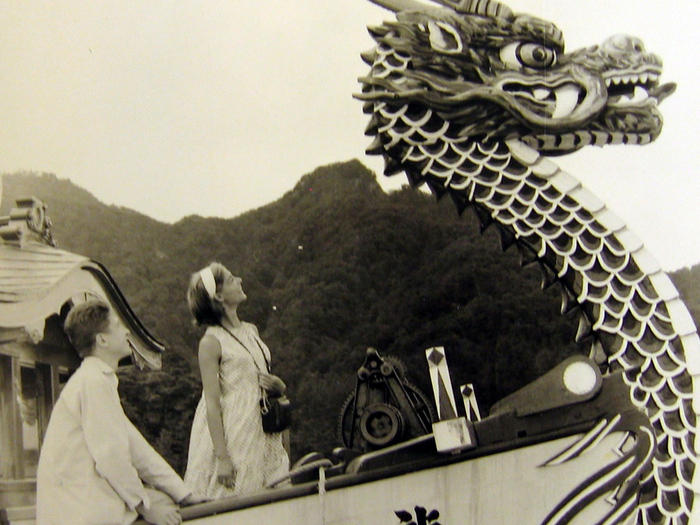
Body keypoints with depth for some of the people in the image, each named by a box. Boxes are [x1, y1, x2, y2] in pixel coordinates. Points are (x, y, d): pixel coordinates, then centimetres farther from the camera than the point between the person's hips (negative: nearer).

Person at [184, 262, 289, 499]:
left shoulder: (251, 331, 12)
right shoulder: (212, 342, -9)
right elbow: (212, 403, -14)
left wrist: (276, 385, 0)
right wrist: (222, 457, -18)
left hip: (263, 434, 7)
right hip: (233, 436, -7)